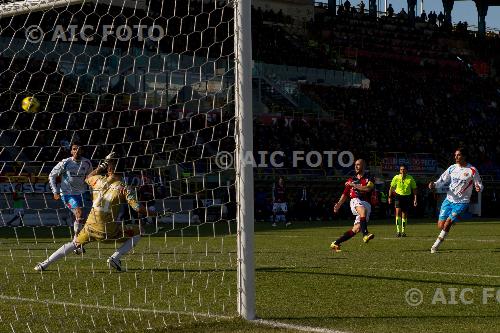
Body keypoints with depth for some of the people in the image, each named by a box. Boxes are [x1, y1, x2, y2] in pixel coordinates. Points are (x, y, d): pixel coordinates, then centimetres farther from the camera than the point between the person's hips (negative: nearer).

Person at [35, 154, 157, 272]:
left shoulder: (99, 180, 5)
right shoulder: (124, 188, -5)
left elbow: (87, 178, 30)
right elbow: (138, 208, -12)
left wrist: (102, 165, 29)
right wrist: (152, 213, 3)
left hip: (91, 227, 4)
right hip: (110, 231, -3)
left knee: (73, 244, 24)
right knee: (137, 232, 15)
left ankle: (44, 264, 18)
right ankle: (115, 258, 2)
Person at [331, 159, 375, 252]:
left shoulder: (369, 179, 10)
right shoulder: (351, 180, 21)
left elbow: (367, 188, -11)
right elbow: (345, 194, 22)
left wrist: (353, 185, -8)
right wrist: (338, 204, 8)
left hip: (366, 204, 0)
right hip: (355, 201, 0)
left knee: (357, 228, -10)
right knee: (363, 210, -37)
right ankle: (365, 234, -45)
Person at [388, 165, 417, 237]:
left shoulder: (410, 178, -3)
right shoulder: (396, 178, -4)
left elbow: (414, 189, 5)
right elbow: (392, 187, 9)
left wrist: (415, 199, -1)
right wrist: (390, 197, 8)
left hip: (407, 197, 1)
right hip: (398, 196, -1)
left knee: (404, 215, 5)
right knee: (398, 212, -19)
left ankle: (403, 231, 19)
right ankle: (398, 230, -17)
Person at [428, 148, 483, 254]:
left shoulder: (472, 170, -7)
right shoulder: (452, 168, 5)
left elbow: (479, 185, -2)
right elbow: (442, 180, 7)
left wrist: (478, 188, -26)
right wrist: (434, 184, -13)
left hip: (461, 202, -4)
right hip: (449, 200, 4)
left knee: (447, 223, -16)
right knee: (440, 226, -1)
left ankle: (436, 245, -4)